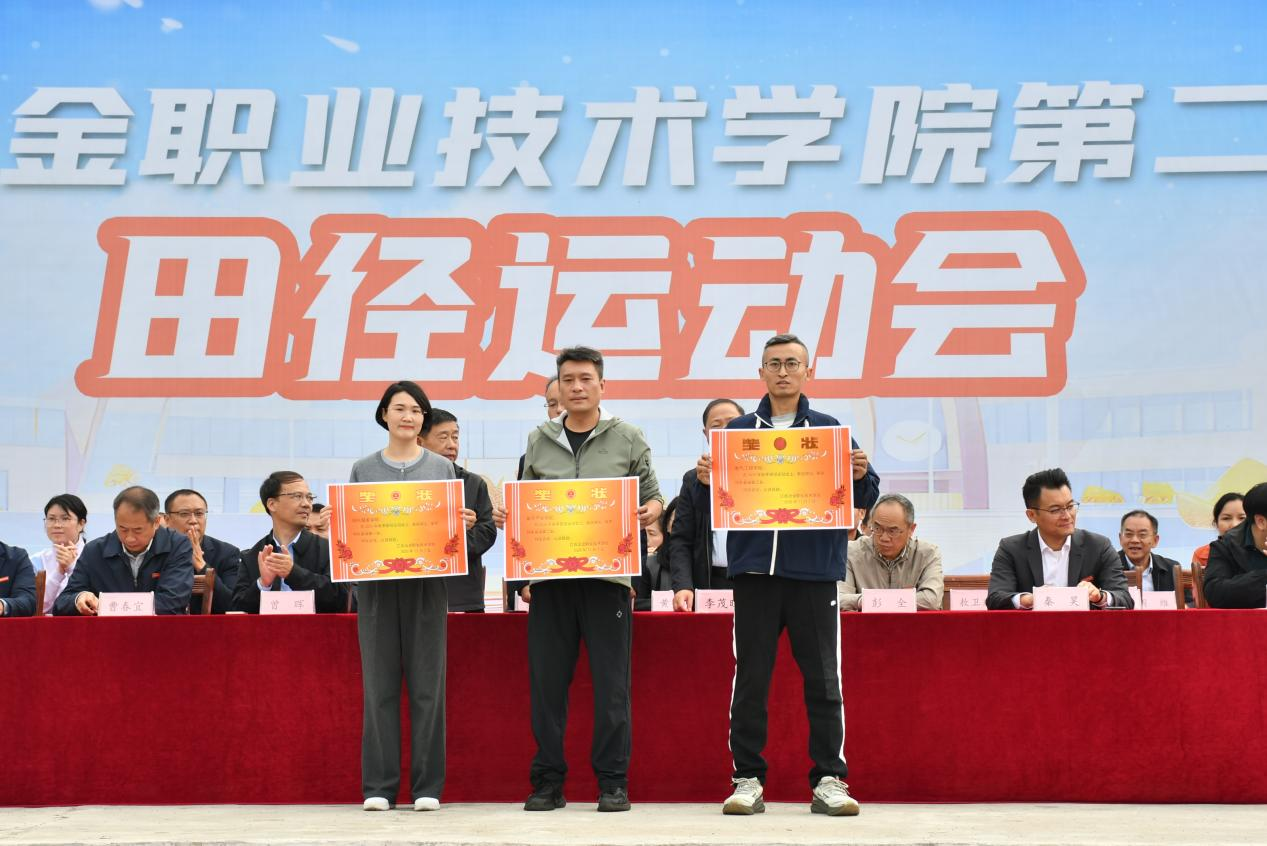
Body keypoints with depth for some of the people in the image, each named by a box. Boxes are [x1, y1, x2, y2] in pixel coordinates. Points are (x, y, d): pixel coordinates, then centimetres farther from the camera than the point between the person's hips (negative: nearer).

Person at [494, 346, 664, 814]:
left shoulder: (628, 438, 6)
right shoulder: (539, 441, 12)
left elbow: (652, 496, 9)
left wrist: (651, 510, -13)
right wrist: (508, 516, -5)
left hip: (607, 573, -2)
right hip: (549, 574, 2)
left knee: (611, 683, -1)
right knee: (547, 681, 4)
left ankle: (613, 781, 8)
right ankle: (548, 781, 13)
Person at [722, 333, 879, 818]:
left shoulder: (830, 430, 9)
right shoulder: (738, 431, 10)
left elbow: (864, 501, 5)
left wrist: (862, 477, -15)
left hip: (815, 572, 0)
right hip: (754, 569, 1)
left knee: (823, 679, 2)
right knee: (750, 678, 3)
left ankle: (829, 781, 9)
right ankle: (748, 779, 10)